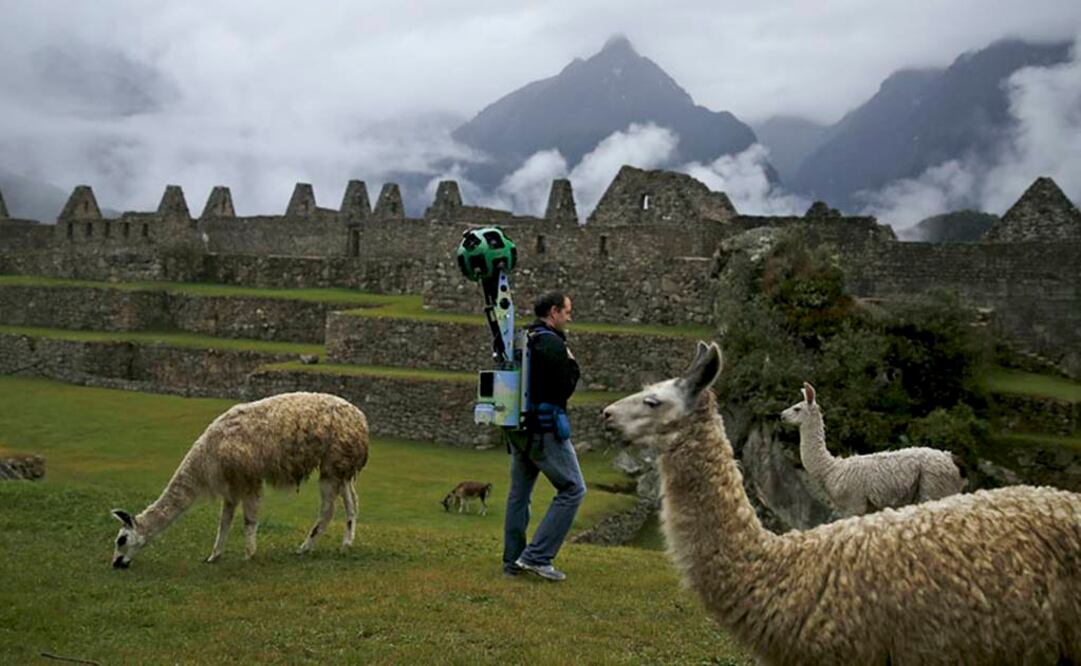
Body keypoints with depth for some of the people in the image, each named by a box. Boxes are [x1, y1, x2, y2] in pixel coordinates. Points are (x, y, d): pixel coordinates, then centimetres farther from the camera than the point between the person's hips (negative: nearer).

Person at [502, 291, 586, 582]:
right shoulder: (552, 344, -15)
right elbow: (564, 389, -16)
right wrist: (572, 364, 0)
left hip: (519, 427, 9)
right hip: (545, 429, -9)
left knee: (519, 493, 13)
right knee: (572, 489, -1)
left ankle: (513, 560, 18)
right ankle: (536, 556, -6)